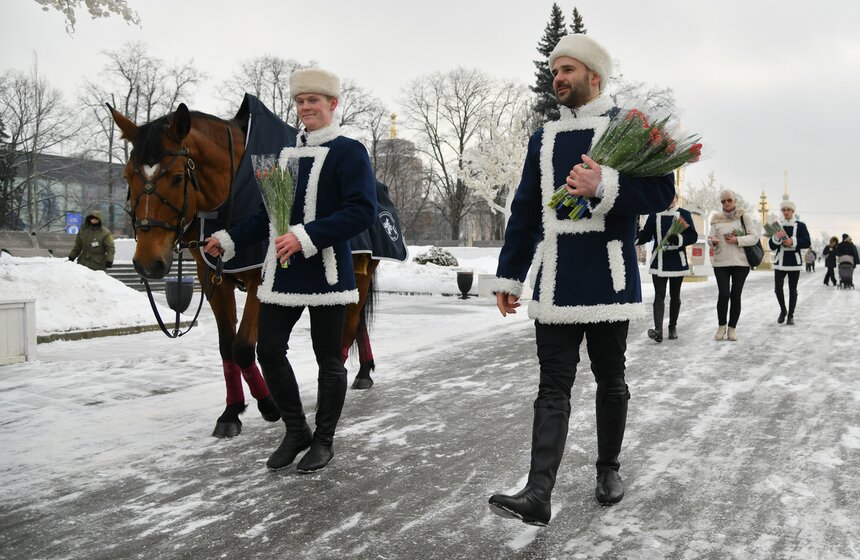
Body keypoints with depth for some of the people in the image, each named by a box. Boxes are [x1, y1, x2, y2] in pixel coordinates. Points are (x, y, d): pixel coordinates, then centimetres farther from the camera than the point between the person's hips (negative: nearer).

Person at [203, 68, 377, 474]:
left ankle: (323, 440, 22)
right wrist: (229, 241, 12)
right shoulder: (285, 152, 14)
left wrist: (306, 237, -27)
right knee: (269, 350, 7)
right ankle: (296, 432, 25)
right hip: (282, 271, 7)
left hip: (326, 272, -7)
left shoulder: (348, 152, -7)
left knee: (328, 358, 6)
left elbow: (362, 211, -19)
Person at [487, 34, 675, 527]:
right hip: (555, 284, 4)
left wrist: (604, 187, -25)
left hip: (608, 279, -3)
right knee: (553, 386, -1)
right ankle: (538, 495, -4)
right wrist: (509, 275, 12)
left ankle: (609, 468, 31)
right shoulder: (543, 139, 16)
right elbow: (524, 212, 15)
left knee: (610, 380, 12)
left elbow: (661, 190, -9)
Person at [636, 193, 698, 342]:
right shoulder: (655, 215, 6)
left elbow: (693, 236, -4)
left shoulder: (684, 214, 2)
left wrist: (678, 239, -22)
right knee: (659, 295, -8)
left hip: (677, 262, 0)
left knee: (675, 295, 11)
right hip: (659, 262, 0)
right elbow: (646, 235, 6)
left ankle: (673, 327, 24)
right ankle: (658, 330, -18)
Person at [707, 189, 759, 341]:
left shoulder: (744, 217, 4)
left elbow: (754, 237, -1)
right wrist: (712, 241, -19)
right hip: (720, 262, 0)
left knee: (736, 295, 1)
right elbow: (710, 239, 5)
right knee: (723, 294, -12)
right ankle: (721, 326, 7)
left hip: (741, 262, 0)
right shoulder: (717, 219, 8)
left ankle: (732, 328, 13)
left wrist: (737, 240, -15)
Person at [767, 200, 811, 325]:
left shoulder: (800, 226, 2)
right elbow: (771, 246, 1)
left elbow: (807, 243, -5)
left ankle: (790, 315, 14)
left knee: (793, 290, 4)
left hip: (794, 262, -1)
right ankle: (783, 310, 19)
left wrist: (792, 242, -19)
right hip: (780, 262, 1)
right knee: (777, 288, -5)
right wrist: (776, 238, -20)